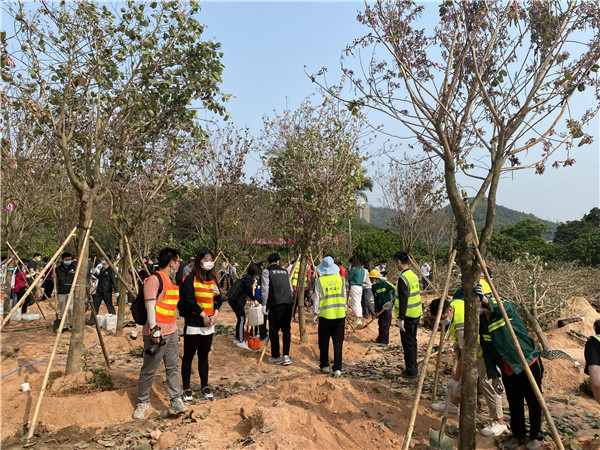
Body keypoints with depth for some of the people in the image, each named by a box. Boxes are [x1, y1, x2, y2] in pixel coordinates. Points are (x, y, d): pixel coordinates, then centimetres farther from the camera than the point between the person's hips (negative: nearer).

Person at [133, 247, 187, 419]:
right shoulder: (154, 279, -13)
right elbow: (150, 306, -18)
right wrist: (154, 329, -22)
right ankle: (142, 403, 20)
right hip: (157, 333, -8)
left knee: (173, 367, 10)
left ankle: (176, 401, 17)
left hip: (171, 331, 8)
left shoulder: (171, 281, 15)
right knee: (149, 370, 5)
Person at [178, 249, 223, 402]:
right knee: (188, 356, 5)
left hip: (209, 326, 5)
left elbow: (218, 299, 9)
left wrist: (215, 315, -6)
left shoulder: (213, 280, 11)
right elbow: (190, 301, -15)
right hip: (193, 325, -5)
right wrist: (204, 316, -14)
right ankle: (186, 389, 15)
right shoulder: (190, 280, -8)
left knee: (204, 356, 14)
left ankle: (204, 387, 25)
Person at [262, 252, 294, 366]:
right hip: (289, 302, 5)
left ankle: (276, 357, 12)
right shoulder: (284, 271, 19)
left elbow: (265, 289, -4)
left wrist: (264, 305, 0)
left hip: (276, 303, -5)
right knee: (286, 329, 11)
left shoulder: (267, 271, 5)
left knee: (274, 330, 5)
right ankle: (286, 356, 6)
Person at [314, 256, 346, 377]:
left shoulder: (319, 281, -7)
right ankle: (337, 368, 2)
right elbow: (344, 297, 8)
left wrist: (316, 311, 11)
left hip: (325, 314, -2)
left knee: (324, 342, 13)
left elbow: (317, 298, -2)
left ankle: (324, 366, 23)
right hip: (340, 314, 2)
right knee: (338, 342, 5)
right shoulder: (341, 279, 1)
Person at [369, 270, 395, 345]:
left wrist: (393, 298, -24)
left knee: (385, 324, -5)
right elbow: (376, 300, 11)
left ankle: (385, 341, 3)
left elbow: (394, 289, -12)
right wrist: (376, 311, 7)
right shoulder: (373, 287, 8)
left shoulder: (384, 283, -12)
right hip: (380, 307, 7)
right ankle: (380, 338, 27)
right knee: (380, 323, 14)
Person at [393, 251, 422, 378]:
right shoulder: (413, 275, 9)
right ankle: (414, 368, 27)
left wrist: (401, 319, -18)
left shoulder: (403, 278, -19)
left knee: (408, 343, 1)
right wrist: (393, 302, 27)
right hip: (417, 313, 9)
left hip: (408, 315, -9)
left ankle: (411, 371, 8)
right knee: (412, 341, 17)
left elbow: (403, 300, -22)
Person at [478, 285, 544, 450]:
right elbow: (486, 351, 5)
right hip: (508, 370, 5)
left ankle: (536, 436, 29)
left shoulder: (506, 307, -16)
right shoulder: (481, 321, 0)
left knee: (533, 402, 9)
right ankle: (517, 435, 33)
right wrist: (493, 375, 2)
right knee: (514, 404, 12)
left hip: (529, 364, -5)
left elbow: (502, 309, -44)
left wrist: (486, 301, -63)